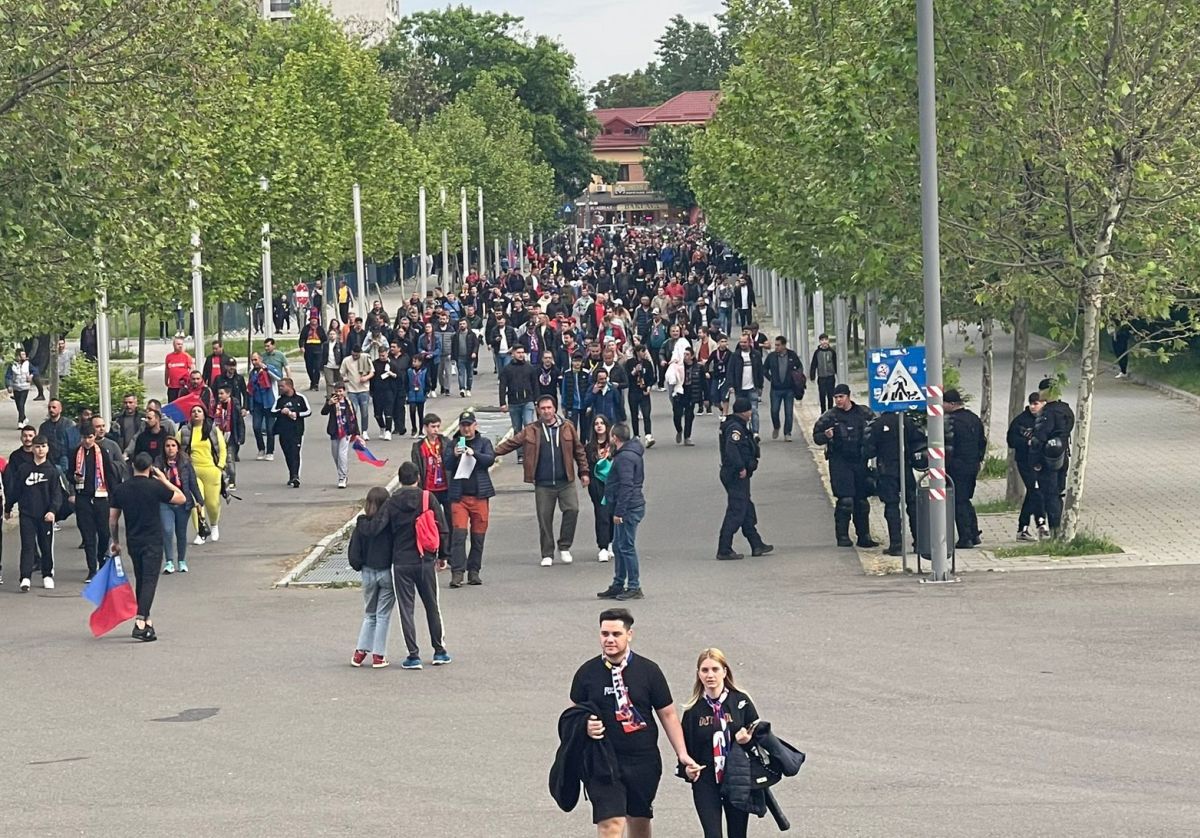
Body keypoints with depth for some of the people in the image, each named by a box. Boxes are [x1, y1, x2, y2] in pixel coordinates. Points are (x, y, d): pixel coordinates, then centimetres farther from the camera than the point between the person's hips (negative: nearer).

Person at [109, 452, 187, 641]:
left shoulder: (120, 489, 2)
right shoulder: (155, 487, -11)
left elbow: (112, 519, 8)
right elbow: (181, 498, -2)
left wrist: (115, 541, 20)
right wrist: (165, 480, 5)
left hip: (132, 541, 5)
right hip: (152, 542, -5)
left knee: (140, 581, 18)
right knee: (149, 581, -8)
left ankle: (145, 620, 25)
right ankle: (140, 623, -20)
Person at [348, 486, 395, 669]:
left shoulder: (361, 525, -6)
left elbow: (354, 553, -4)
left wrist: (360, 567, 13)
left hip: (368, 573, 2)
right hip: (388, 572, -2)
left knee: (369, 614, 17)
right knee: (383, 616, 6)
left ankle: (361, 651, 11)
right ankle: (378, 655, 5)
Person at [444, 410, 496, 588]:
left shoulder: (484, 442, 8)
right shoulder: (453, 444, 8)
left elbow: (490, 459, -7)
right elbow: (446, 465, -1)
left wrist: (474, 453, -23)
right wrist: (455, 455, -21)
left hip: (479, 495, 1)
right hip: (459, 495, -1)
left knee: (478, 535, 5)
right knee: (459, 534, -10)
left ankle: (474, 571, 14)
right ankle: (457, 573, -13)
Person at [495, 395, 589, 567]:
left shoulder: (567, 428, 4)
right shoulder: (531, 431, 3)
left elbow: (579, 451, 10)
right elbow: (511, 443, 1)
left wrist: (583, 472, 7)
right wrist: (493, 452, -11)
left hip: (566, 482, 0)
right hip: (543, 484, 0)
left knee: (572, 509, -14)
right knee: (544, 519, 3)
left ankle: (564, 547, 4)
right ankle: (547, 554, 14)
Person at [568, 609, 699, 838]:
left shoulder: (648, 670, -1)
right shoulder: (587, 673, 1)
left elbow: (667, 714, 4)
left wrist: (682, 754, -3)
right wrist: (584, 726, -11)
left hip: (644, 762, 2)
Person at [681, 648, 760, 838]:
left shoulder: (741, 702, -1)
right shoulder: (693, 710, 1)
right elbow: (685, 747, 7)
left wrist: (748, 738, -17)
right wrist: (687, 769, -11)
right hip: (705, 784, 0)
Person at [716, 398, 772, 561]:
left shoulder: (738, 426, 15)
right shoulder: (736, 428, -18)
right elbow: (731, 448, -32)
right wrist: (741, 467, -27)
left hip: (738, 475, 11)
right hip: (737, 476, -11)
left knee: (747, 510, 18)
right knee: (736, 512, -8)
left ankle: (756, 545, 28)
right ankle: (724, 550, -8)